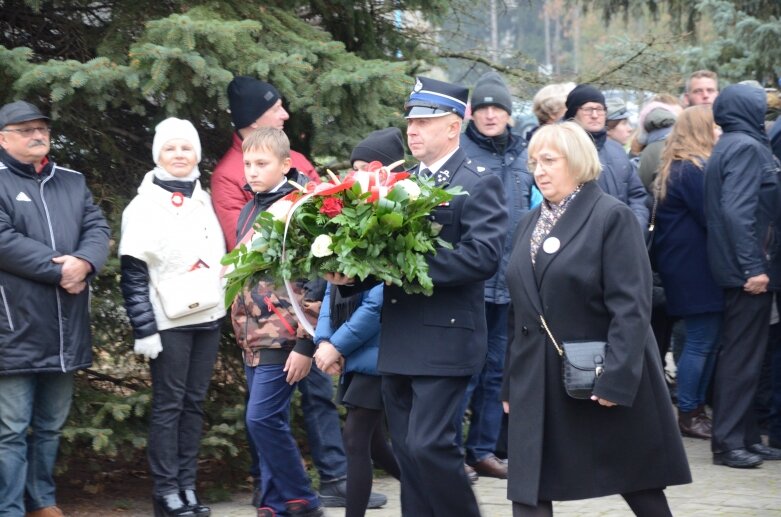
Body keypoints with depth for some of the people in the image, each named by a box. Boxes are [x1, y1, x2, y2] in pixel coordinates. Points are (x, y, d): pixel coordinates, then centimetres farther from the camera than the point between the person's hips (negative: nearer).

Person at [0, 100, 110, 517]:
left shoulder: (72, 182, 16)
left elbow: (98, 229, 7)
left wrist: (84, 263, -15)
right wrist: (60, 270, -16)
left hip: (66, 330, 6)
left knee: (51, 426, 16)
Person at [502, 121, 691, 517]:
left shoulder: (611, 216, -9)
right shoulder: (531, 223, 13)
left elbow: (631, 306, -16)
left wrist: (616, 378, -22)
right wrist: (510, 383, 14)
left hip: (602, 379, -6)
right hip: (537, 383, 6)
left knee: (639, 485, 9)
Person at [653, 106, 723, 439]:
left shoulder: (677, 167, 17)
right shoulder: (695, 169, -15)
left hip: (686, 266, 10)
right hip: (696, 267, -10)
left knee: (705, 341, 12)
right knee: (702, 342, -5)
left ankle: (696, 407, 16)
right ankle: (688, 414, 1)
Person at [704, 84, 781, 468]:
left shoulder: (729, 146, 15)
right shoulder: (747, 148, -14)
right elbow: (738, 211, -23)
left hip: (739, 269, 10)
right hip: (748, 270, -10)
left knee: (740, 354, 13)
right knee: (743, 356, -6)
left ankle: (745, 437, 19)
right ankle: (728, 441, -3)